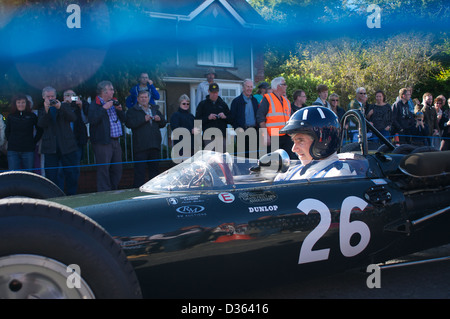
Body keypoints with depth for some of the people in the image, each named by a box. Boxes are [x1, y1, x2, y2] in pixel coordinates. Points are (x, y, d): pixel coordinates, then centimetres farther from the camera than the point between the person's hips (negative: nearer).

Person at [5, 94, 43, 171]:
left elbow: (40, 130, 10)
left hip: (28, 151, -1)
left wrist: (34, 142, 4)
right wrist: (10, 141, 8)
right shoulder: (11, 116, 7)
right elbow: (7, 132, 19)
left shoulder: (32, 116, 2)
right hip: (13, 151, 1)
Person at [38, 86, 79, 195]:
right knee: (51, 176, 1)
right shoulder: (42, 110, 12)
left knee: (72, 174, 2)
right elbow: (41, 124, -5)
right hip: (50, 148, 0)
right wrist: (46, 110, -17)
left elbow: (73, 118, -6)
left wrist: (60, 107, -16)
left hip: (67, 146, 0)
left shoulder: (64, 106, 11)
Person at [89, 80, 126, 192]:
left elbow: (123, 119, 20)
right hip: (103, 142, -8)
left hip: (115, 141, 8)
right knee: (104, 170, -5)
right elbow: (92, 120, -23)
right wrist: (104, 108, -21)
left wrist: (120, 110, 2)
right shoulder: (94, 104, -6)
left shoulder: (113, 102, 18)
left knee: (117, 170, 12)